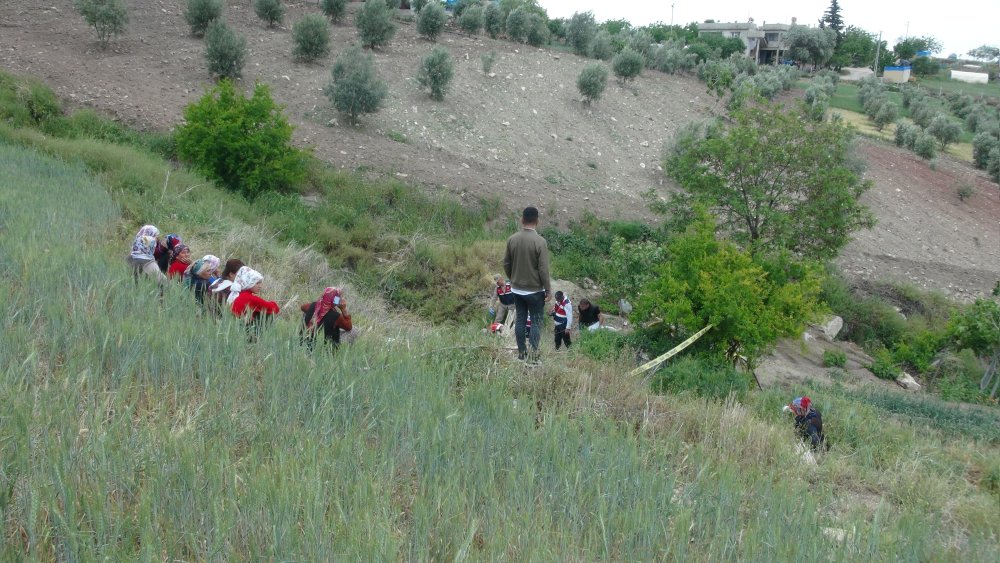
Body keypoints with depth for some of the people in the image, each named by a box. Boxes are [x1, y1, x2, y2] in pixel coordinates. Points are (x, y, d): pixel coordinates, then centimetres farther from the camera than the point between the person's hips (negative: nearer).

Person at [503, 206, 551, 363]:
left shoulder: (512, 239, -2)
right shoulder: (540, 241, -18)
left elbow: (506, 263, 6)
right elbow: (543, 269, -17)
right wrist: (548, 289, -7)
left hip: (517, 289, 5)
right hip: (535, 290, -5)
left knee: (520, 320, 13)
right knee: (536, 322, 4)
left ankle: (521, 353, 18)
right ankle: (532, 356, 0)